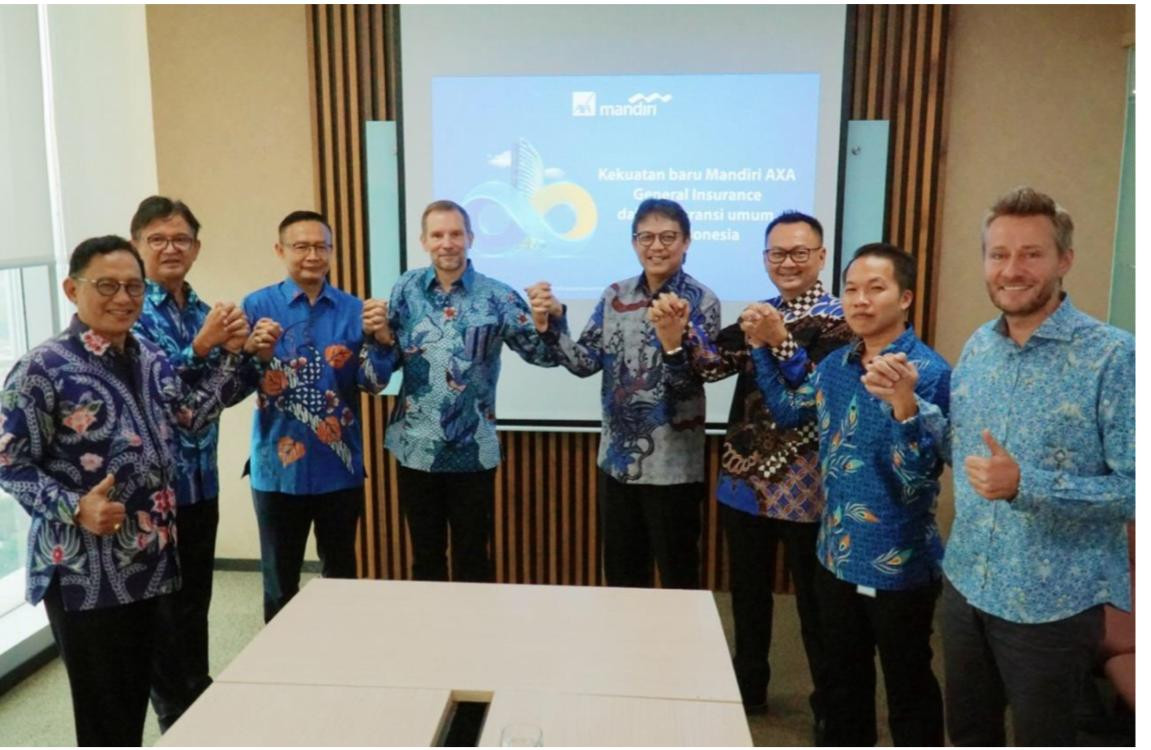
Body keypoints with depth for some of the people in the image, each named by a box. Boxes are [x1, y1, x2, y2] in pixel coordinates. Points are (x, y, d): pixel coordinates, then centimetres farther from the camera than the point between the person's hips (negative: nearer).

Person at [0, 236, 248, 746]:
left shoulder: (151, 360, 7)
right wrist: (74, 508, -25)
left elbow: (193, 416, 3)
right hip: (84, 570, -6)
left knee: (137, 696, 21)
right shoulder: (42, 369, -13)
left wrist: (230, 355, -4)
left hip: (149, 560, 7)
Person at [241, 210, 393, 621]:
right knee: (280, 577, 13)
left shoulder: (354, 310, 0)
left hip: (340, 466, 2)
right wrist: (258, 355, -29)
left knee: (341, 572, 17)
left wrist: (374, 338, -23)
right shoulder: (257, 305, -4)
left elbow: (373, 384, -6)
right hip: (278, 466, -1)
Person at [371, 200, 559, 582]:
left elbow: (546, 355, -9)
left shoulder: (497, 297, -6)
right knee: (425, 558, 18)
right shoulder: (406, 289, 2)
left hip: (473, 452, -2)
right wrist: (380, 337, -14)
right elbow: (391, 360, 6)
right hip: (415, 449, 2)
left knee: (472, 561, 12)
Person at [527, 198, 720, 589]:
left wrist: (674, 338, -37)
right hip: (617, 458, 5)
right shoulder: (616, 296, 4)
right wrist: (550, 325, -16)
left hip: (672, 465, -4)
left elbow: (690, 381, -18)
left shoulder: (700, 301, -9)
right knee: (620, 574, 19)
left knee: (677, 576, 11)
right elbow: (586, 363, 0)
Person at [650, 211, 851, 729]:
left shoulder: (840, 320, -7)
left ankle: (830, 704, 28)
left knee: (815, 601, 9)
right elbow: (712, 363, -6)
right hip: (744, 480, 5)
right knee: (747, 593, 18)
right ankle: (748, 687, 36)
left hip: (804, 487, -5)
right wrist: (678, 333, -24)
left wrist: (782, 344, -30)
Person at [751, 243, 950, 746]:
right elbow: (788, 410, 19)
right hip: (836, 555, 6)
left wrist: (903, 404, -39)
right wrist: (762, 347, 8)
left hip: (899, 564, -6)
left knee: (908, 689, 13)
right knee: (843, 679, 23)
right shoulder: (837, 364, 3)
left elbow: (918, 480, -23)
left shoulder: (929, 372, -18)